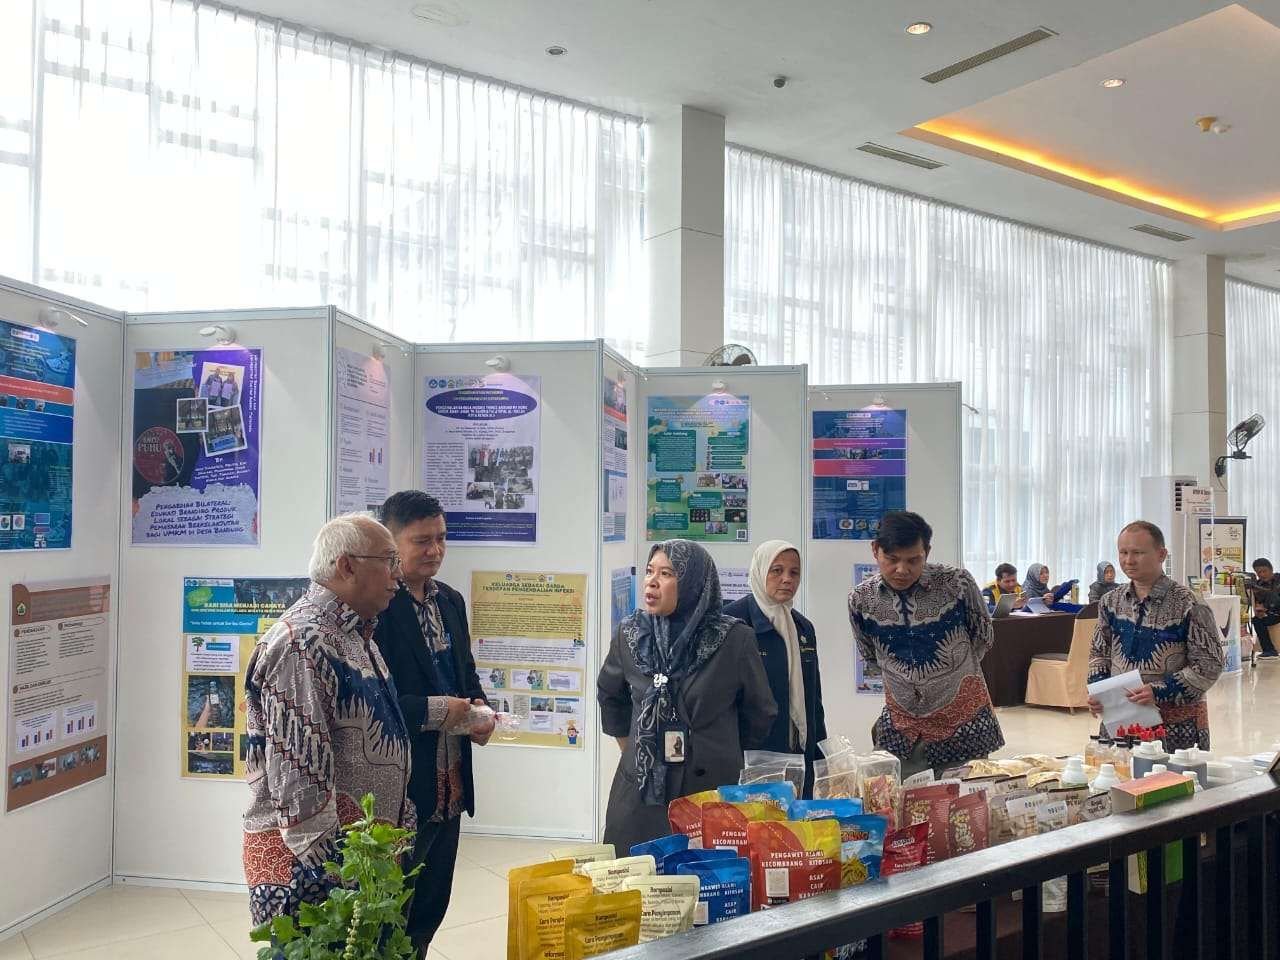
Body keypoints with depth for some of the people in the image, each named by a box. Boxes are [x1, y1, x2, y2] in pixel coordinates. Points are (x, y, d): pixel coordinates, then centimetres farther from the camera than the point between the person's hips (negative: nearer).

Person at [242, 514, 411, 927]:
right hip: (309, 858, -9)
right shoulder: (301, 641, -19)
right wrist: (324, 861, -22)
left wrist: (401, 819, 20)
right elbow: (298, 766, -23)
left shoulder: (356, 634, 13)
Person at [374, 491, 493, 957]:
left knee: (431, 906, 20)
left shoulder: (451, 601, 10)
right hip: (397, 787, -7)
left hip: (449, 784, 8)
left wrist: (478, 708, -1)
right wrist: (432, 710, -22)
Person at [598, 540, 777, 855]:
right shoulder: (629, 634, 1)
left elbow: (759, 712, 7)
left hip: (712, 790, -2)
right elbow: (610, 695, 21)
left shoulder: (735, 639, -8)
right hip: (641, 793, 2)